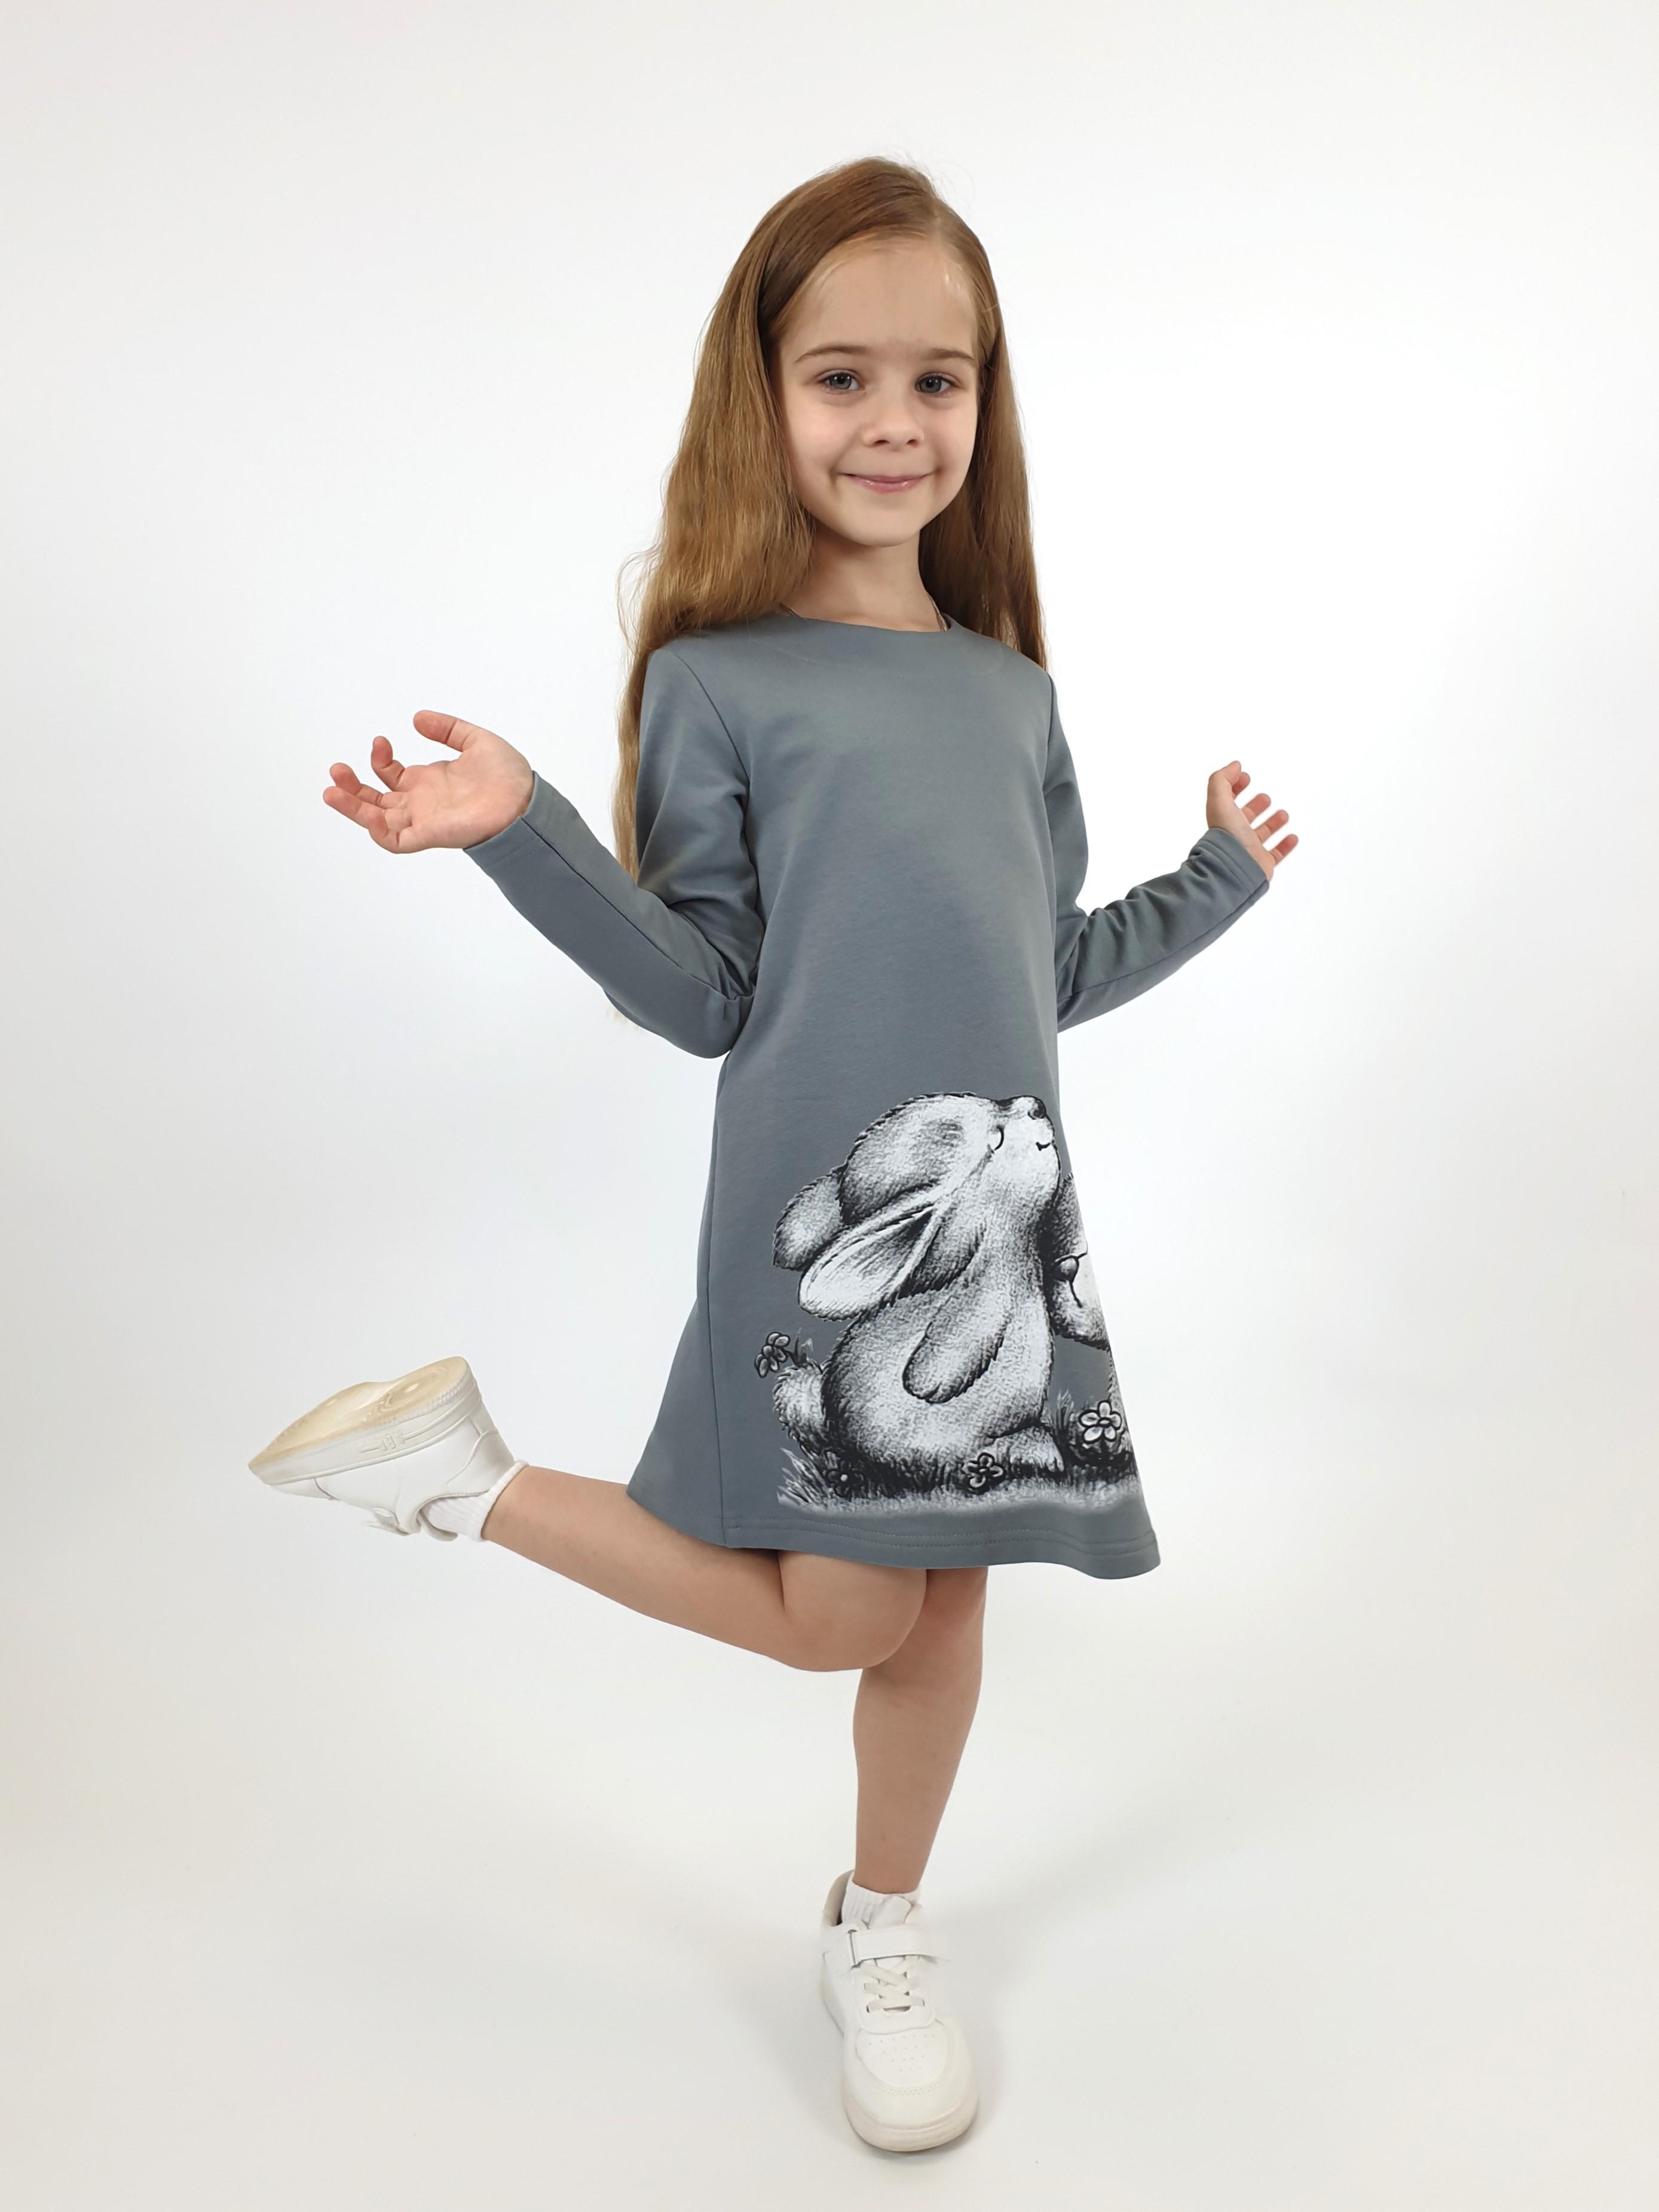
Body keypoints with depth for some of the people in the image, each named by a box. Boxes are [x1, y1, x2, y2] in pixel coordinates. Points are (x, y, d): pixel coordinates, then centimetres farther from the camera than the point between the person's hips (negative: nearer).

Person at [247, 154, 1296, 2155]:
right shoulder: (716, 677, -4)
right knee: (835, 1614, 0)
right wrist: (523, 836, -19)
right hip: (821, 1215, -5)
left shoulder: (1012, 691, 12)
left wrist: (1216, 886, 21)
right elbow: (703, 995, -7)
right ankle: (462, 1474, 19)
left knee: (943, 1597, 13)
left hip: (1003, 1207, 6)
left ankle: (880, 1929, 39)